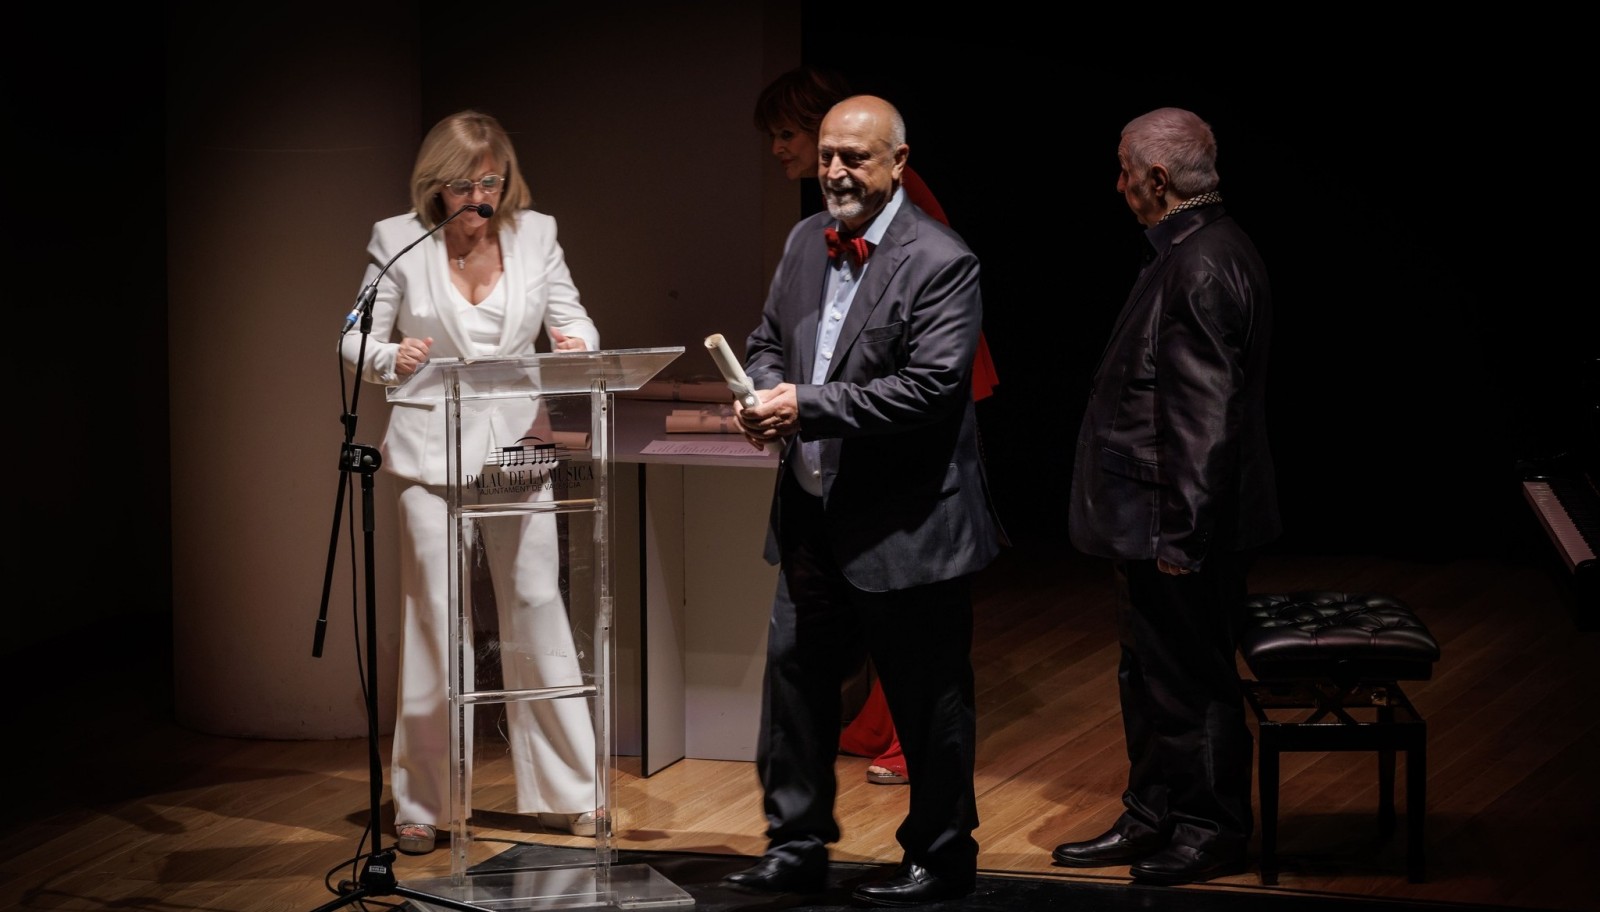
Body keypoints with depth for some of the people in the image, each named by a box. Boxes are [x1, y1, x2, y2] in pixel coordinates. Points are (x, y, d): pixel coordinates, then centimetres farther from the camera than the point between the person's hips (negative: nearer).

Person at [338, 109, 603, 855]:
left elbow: (576, 324, 5)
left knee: (538, 611, 5)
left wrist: (576, 343, -19)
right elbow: (356, 341, 0)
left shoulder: (535, 233, 5)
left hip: (518, 449, 2)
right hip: (432, 452, -2)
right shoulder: (397, 240, -2)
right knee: (434, 625, -2)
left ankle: (565, 793, 16)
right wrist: (391, 358, -23)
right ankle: (419, 806, 10)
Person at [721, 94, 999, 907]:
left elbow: (931, 388, -23)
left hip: (903, 525, -7)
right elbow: (767, 341, 17)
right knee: (795, 678, 12)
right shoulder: (805, 240, 8)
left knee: (927, 700, 5)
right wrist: (762, 392, -6)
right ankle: (796, 846, 24)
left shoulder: (940, 263, -16)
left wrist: (807, 407, -24)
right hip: (812, 513, 7)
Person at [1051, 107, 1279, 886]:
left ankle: (1213, 832, 13)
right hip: (1152, 520, 10)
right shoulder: (1190, 252, 12)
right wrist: (1163, 526, 20)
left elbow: (1206, 412, -24)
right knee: (1149, 674, 18)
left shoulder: (1204, 265, -21)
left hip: (1180, 527, -10)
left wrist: (1181, 532, -23)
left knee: (1192, 677, 1)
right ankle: (1151, 821, 28)